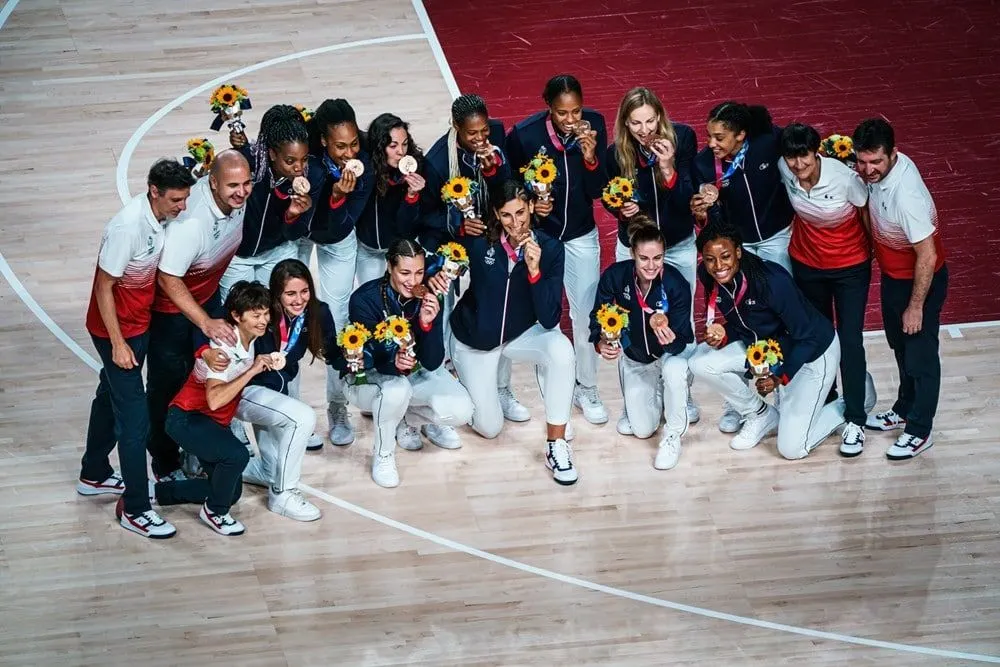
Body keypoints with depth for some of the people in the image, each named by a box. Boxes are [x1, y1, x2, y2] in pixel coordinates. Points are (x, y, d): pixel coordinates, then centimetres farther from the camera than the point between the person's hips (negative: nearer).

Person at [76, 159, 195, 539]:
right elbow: (104, 286, -22)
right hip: (118, 329, -8)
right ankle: (135, 510, 5)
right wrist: (118, 343, -19)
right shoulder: (127, 227, -31)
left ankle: (94, 475, 43)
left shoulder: (164, 217, -7)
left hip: (140, 322, 8)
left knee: (111, 397, 24)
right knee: (134, 417, -4)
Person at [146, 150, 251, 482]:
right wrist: (205, 323, -37)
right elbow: (169, 280, -34)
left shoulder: (238, 199, -17)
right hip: (169, 305, -7)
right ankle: (166, 465, 24)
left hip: (207, 295, 7)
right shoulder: (189, 220, -41)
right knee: (168, 385, 7)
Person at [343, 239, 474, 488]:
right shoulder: (365, 299, -26)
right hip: (369, 378, -4)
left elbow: (432, 363, -17)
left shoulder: (428, 298, -16)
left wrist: (427, 324, -36)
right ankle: (383, 454, -11)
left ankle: (400, 413, 11)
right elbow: (365, 360, -26)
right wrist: (393, 363, -49)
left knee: (461, 411, -21)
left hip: (415, 373, 4)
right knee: (396, 389, -40)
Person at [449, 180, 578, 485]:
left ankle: (556, 445, -20)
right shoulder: (480, 242, -20)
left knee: (561, 350, -34)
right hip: (475, 339, 0)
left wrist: (534, 271, -37)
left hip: (524, 333, 0)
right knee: (489, 428, 2)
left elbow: (549, 320, -24)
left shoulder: (550, 248, -19)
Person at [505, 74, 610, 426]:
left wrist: (591, 158, -31)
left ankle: (587, 390, 20)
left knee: (586, 314, 3)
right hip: (538, 234, -1)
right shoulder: (524, 134, -21)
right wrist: (529, 205, -23)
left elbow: (597, 191, -13)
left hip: (581, 235, 2)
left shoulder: (594, 125, -16)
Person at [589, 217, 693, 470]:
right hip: (633, 358, 2)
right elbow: (597, 318, -15)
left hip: (670, 354, -2)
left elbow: (680, 343, -29)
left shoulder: (676, 284, -30)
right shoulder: (614, 276, -26)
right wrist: (601, 343, -38)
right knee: (642, 429, -2)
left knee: (674, 370, -39)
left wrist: (671, 340, -54)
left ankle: (673, 436, -11)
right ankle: (656, 394, 35)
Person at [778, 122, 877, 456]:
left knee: (850, 341, -6)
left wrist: (876, 252, 0)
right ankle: (825, 401, 36)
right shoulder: (784, 170, -18)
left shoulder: (844, 178, -29)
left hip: (850, 266, -4)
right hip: (807, 265, 4)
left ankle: (855, 421, 2)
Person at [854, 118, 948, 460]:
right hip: (892, 275, 8)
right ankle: (904, 410, 45)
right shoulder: (879, 172, -13)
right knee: (900, 347, 26)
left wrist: (916, 307, -21)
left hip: (920, 280, -8)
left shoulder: (906, 194, -37)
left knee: (920, 355, 9)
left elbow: (928, 256, -30)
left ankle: (919, 431, 25)